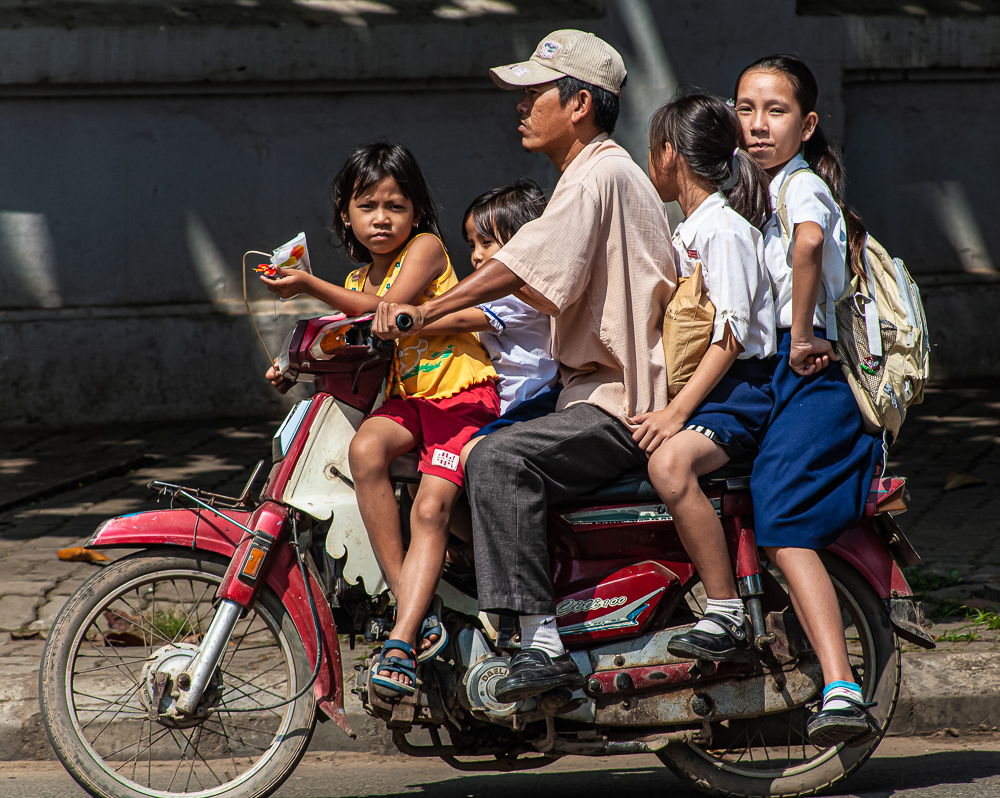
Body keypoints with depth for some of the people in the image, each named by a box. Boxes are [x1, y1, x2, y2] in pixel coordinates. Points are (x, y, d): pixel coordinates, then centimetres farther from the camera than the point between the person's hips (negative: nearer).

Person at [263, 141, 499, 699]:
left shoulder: (426, 248, -3)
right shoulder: (357, 282, 17)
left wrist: (310, 286, -20)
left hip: (462, 395, -5)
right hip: (407, 399, 5)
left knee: (430, 508, -24)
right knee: (366, 448, -29)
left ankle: (402, 641, -29)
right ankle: (419, 608, -30)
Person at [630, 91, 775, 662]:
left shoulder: (725, 229, -11)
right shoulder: (686, 233, 22)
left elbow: (731, 336, -19)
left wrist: (677, 413, -24)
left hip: (738, 388, -10)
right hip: (692, 386, 10)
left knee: (669, 462, -36)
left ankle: (728, 616, -34)